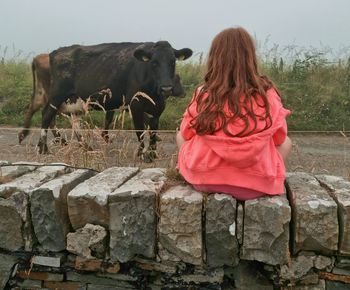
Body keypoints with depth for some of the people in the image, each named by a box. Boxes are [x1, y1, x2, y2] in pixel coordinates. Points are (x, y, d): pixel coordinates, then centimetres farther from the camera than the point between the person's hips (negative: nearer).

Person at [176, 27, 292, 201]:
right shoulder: (267, 94, -10)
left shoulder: (202, 95, -11)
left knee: (179, 136, 26)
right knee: (287, 142, 26)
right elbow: (279, 139, 3)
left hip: (204, 181, 0)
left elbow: (186, 135, 5)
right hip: (255, 185, 0)